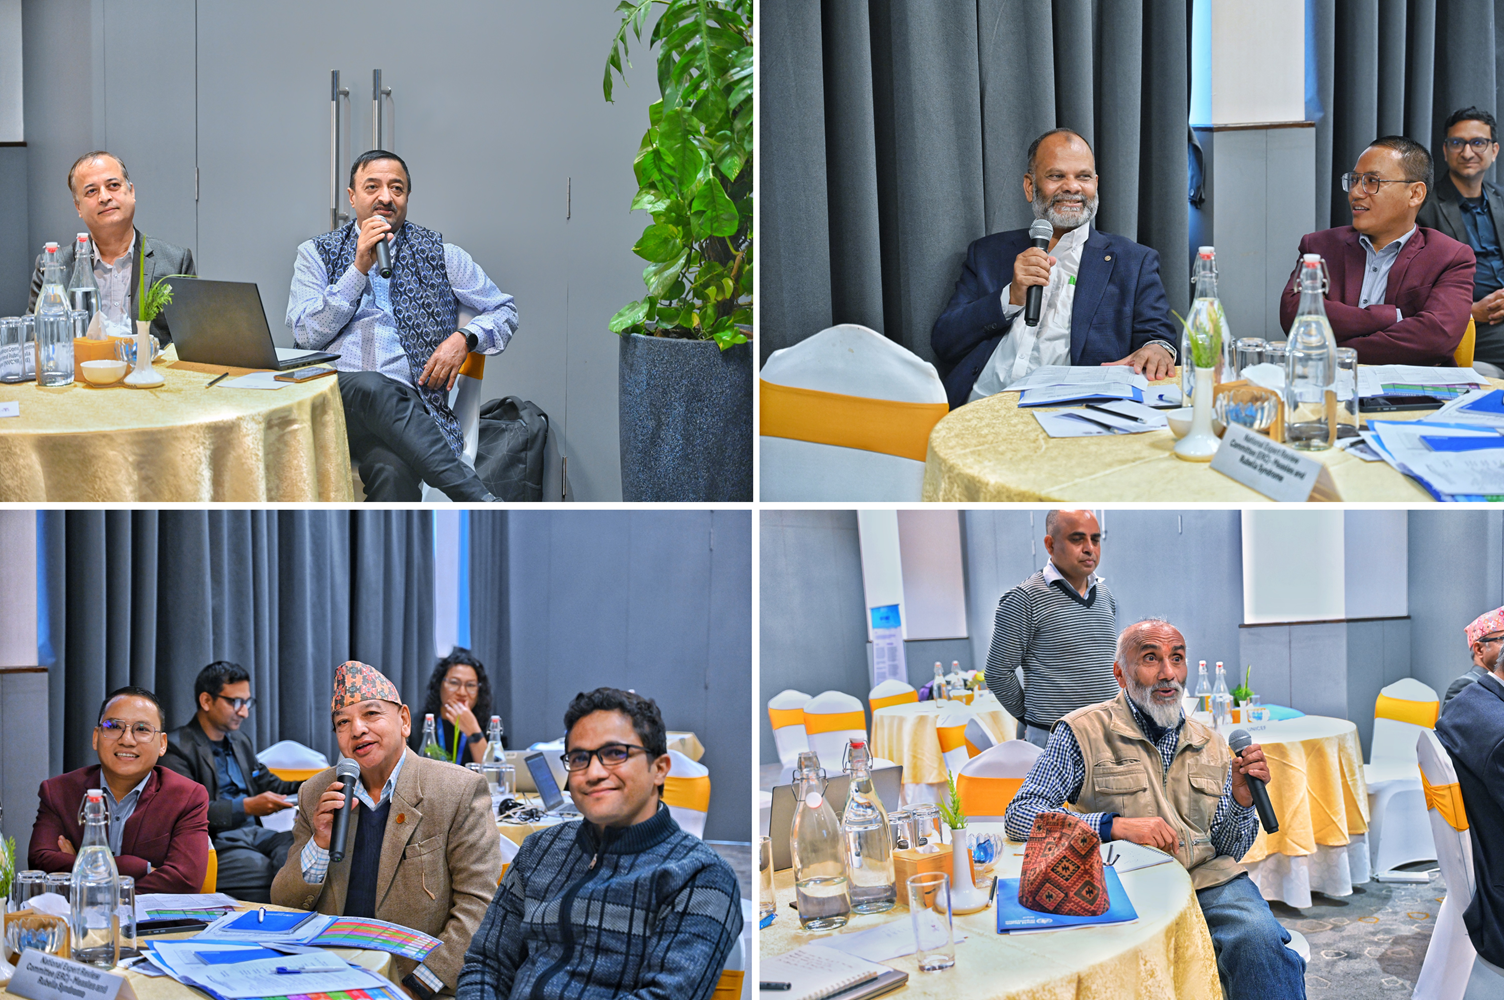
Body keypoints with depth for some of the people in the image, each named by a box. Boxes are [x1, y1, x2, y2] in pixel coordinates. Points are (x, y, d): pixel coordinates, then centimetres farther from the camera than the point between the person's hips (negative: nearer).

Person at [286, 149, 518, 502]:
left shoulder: (440, 255, 19)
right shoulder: (317, 254, 18)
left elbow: (504, 311, 23)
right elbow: (306, 333, 4)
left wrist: (464, 339, 1)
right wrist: (360, 267, -3)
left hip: (401, 406, 0)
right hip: (328, 393, 0)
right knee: (372, 387, -39)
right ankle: (482, 502, -42)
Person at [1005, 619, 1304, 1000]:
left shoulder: (1209, 744, 17)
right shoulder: (1083, 733, 3)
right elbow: (1020, 815, -5)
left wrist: (1241, 797, -3)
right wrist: (1116, 825, -16)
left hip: (1208, 879, 4)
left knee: (1258, 940, -30)